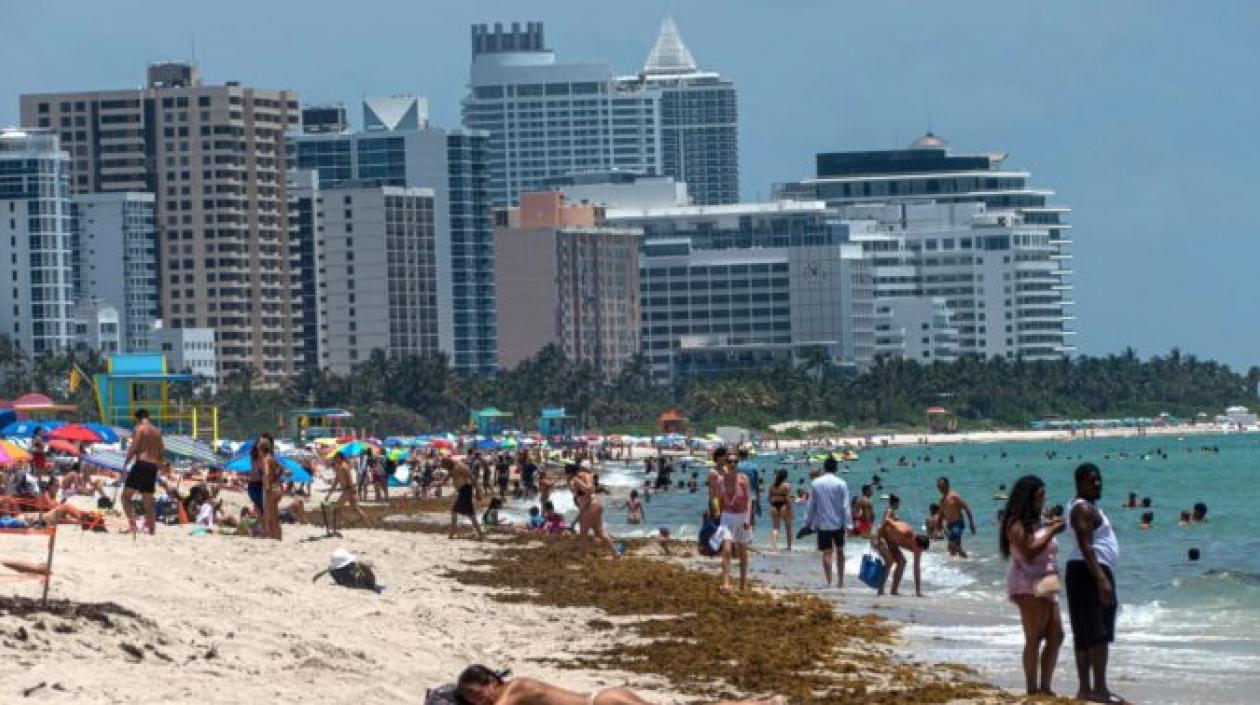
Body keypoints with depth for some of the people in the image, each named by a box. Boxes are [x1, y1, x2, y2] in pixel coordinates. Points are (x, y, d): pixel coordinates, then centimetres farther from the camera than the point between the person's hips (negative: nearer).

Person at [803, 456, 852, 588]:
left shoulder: (816, 484, 0)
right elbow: (845, 506, -8)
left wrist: (808, 522, 12)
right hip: (838, 523, 0)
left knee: (826, 553, 0)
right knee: (839, 551, 15)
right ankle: (840, 580, 15)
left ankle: (829, 581, -7)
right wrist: (848, 524, -6)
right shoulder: (841, 484, -5)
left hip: (822, 524, 0)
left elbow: (810, 505, 4)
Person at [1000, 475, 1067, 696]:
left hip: (1045, 586, 9)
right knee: (1034, 638, -11)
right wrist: (1051, 532, -15)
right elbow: (1028, 553, -18)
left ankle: (1045, 686, 10)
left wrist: (1050, 528, 15)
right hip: (1028, 586, -9)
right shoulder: (1017, 523, -8)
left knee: (1055, 636, 6)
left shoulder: (1035, 522, 19)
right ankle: (1032, 689, -12)